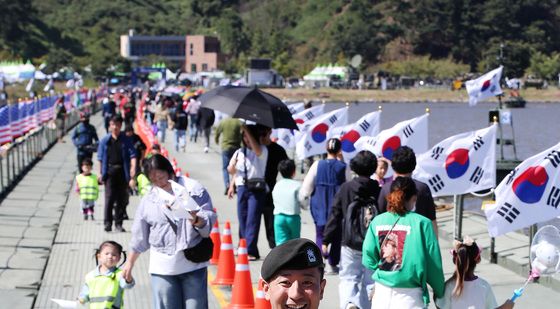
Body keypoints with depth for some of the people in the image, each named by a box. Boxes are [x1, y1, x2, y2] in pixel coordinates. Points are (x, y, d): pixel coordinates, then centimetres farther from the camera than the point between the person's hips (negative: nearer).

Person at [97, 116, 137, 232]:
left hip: (122, 171, 1)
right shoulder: (105, 141, 6)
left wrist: (132, 172, -14)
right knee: (109, 197, -9)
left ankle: (118, 224, 14)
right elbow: (100, 158, 12)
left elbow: (133, 156, -3)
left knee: (122, 199, 5)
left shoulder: (126, 140, 3)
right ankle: (107, 223, -5)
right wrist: (100, 173, 11)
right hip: (109, 171, -1)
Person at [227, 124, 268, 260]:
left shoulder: (263, 150, 0)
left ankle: (251, 251, -14)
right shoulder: (239, 152, 15)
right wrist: (232, 185, 3)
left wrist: (247, 130, -25)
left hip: (257, 189, -5)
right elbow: (233, 171, 22)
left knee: (252, 219, -11)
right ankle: (243, 248, 15)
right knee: (242, 218, 6)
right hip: (242, 188, 5)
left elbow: (256, 149, -24)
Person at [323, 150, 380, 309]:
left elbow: (335, 215, -4)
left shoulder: (345, 188, -4)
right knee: (370, 281, 12)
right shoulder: (379, 191, -4)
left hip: (350, 244, 0)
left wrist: (326, 240, 2)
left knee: (348, 278, 6)